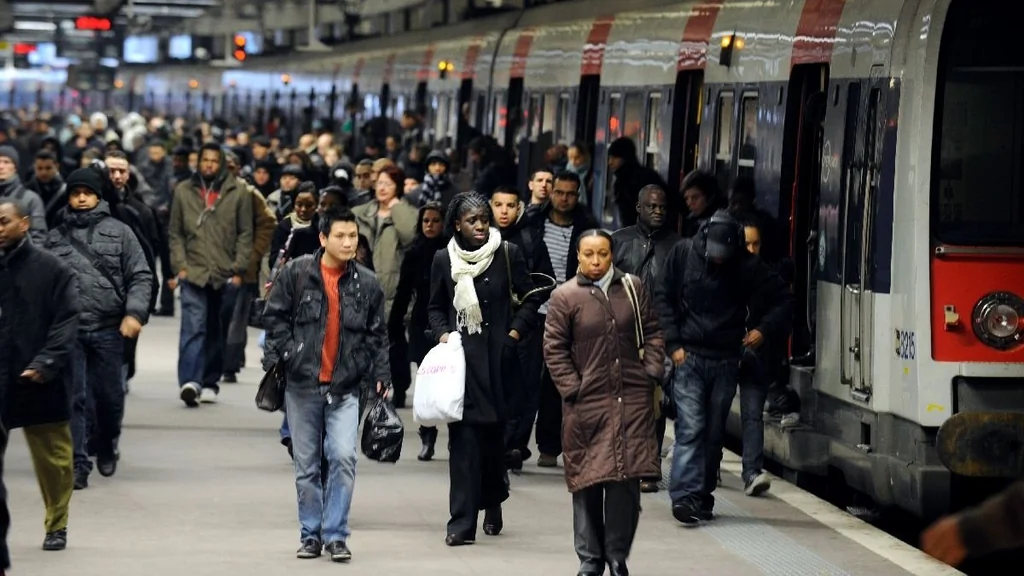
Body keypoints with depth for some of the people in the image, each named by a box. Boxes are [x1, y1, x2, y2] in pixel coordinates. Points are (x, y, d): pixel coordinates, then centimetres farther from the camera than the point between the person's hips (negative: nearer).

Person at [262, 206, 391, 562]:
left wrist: (381, 373, 1)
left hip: (344, 388, 0)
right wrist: (283, 353, -8)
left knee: (343, 458, -13)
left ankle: (336, 535, -4)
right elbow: (275, 317, 3)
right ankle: (311, 534, 19)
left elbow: (377, 334, 9)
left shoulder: (366, 284, 4)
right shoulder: (296, 273, -1)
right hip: (302, 385, 0)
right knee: (306, 464, 7)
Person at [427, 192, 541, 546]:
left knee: (494, 431, 6)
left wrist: (514, 333, -3)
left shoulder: (507, 254, 0)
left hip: (496, 357, 0)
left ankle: (493, 502, 31)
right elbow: (435, 307, 17)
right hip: (459, 356, 0)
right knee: (463, 436, -7)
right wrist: (442, 333, 0)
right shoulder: (444, 260, 5)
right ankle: (462, 523, -8)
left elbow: (530, 300, 8)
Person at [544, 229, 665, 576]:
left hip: (633, 400, 2)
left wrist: (651, 373, 1)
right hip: (587, 403, -2)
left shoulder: (633, 288, 8)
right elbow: (554, 349, -1)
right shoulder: (565, 297, -1)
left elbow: (652, 334, 13)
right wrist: (571, 389, -8)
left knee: (627, 481, 0)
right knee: (588, 482, 2)